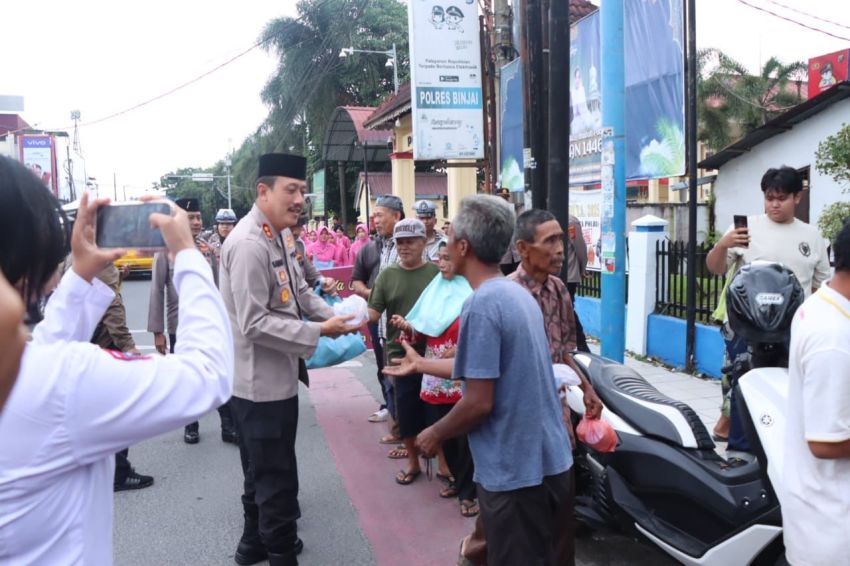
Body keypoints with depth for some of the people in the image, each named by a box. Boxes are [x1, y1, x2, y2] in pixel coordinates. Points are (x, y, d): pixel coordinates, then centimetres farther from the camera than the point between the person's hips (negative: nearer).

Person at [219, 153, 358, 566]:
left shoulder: (280, 235, 7)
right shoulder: (249, 244, -24)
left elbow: (299, 290, 15)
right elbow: (254, 323, -27)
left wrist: (333, 315, -1)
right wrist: (318, 331, -23)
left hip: (276, 376, 10)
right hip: (260, 381, -10)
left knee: (263, 470, 25)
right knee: (276, 474, 4)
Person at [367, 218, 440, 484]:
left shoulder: (436, 273, -2)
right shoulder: (387, 275, 2)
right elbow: (374, 312, -2)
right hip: (401, 353, 1)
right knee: (406, 409, 9)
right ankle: (413, 461, 27)